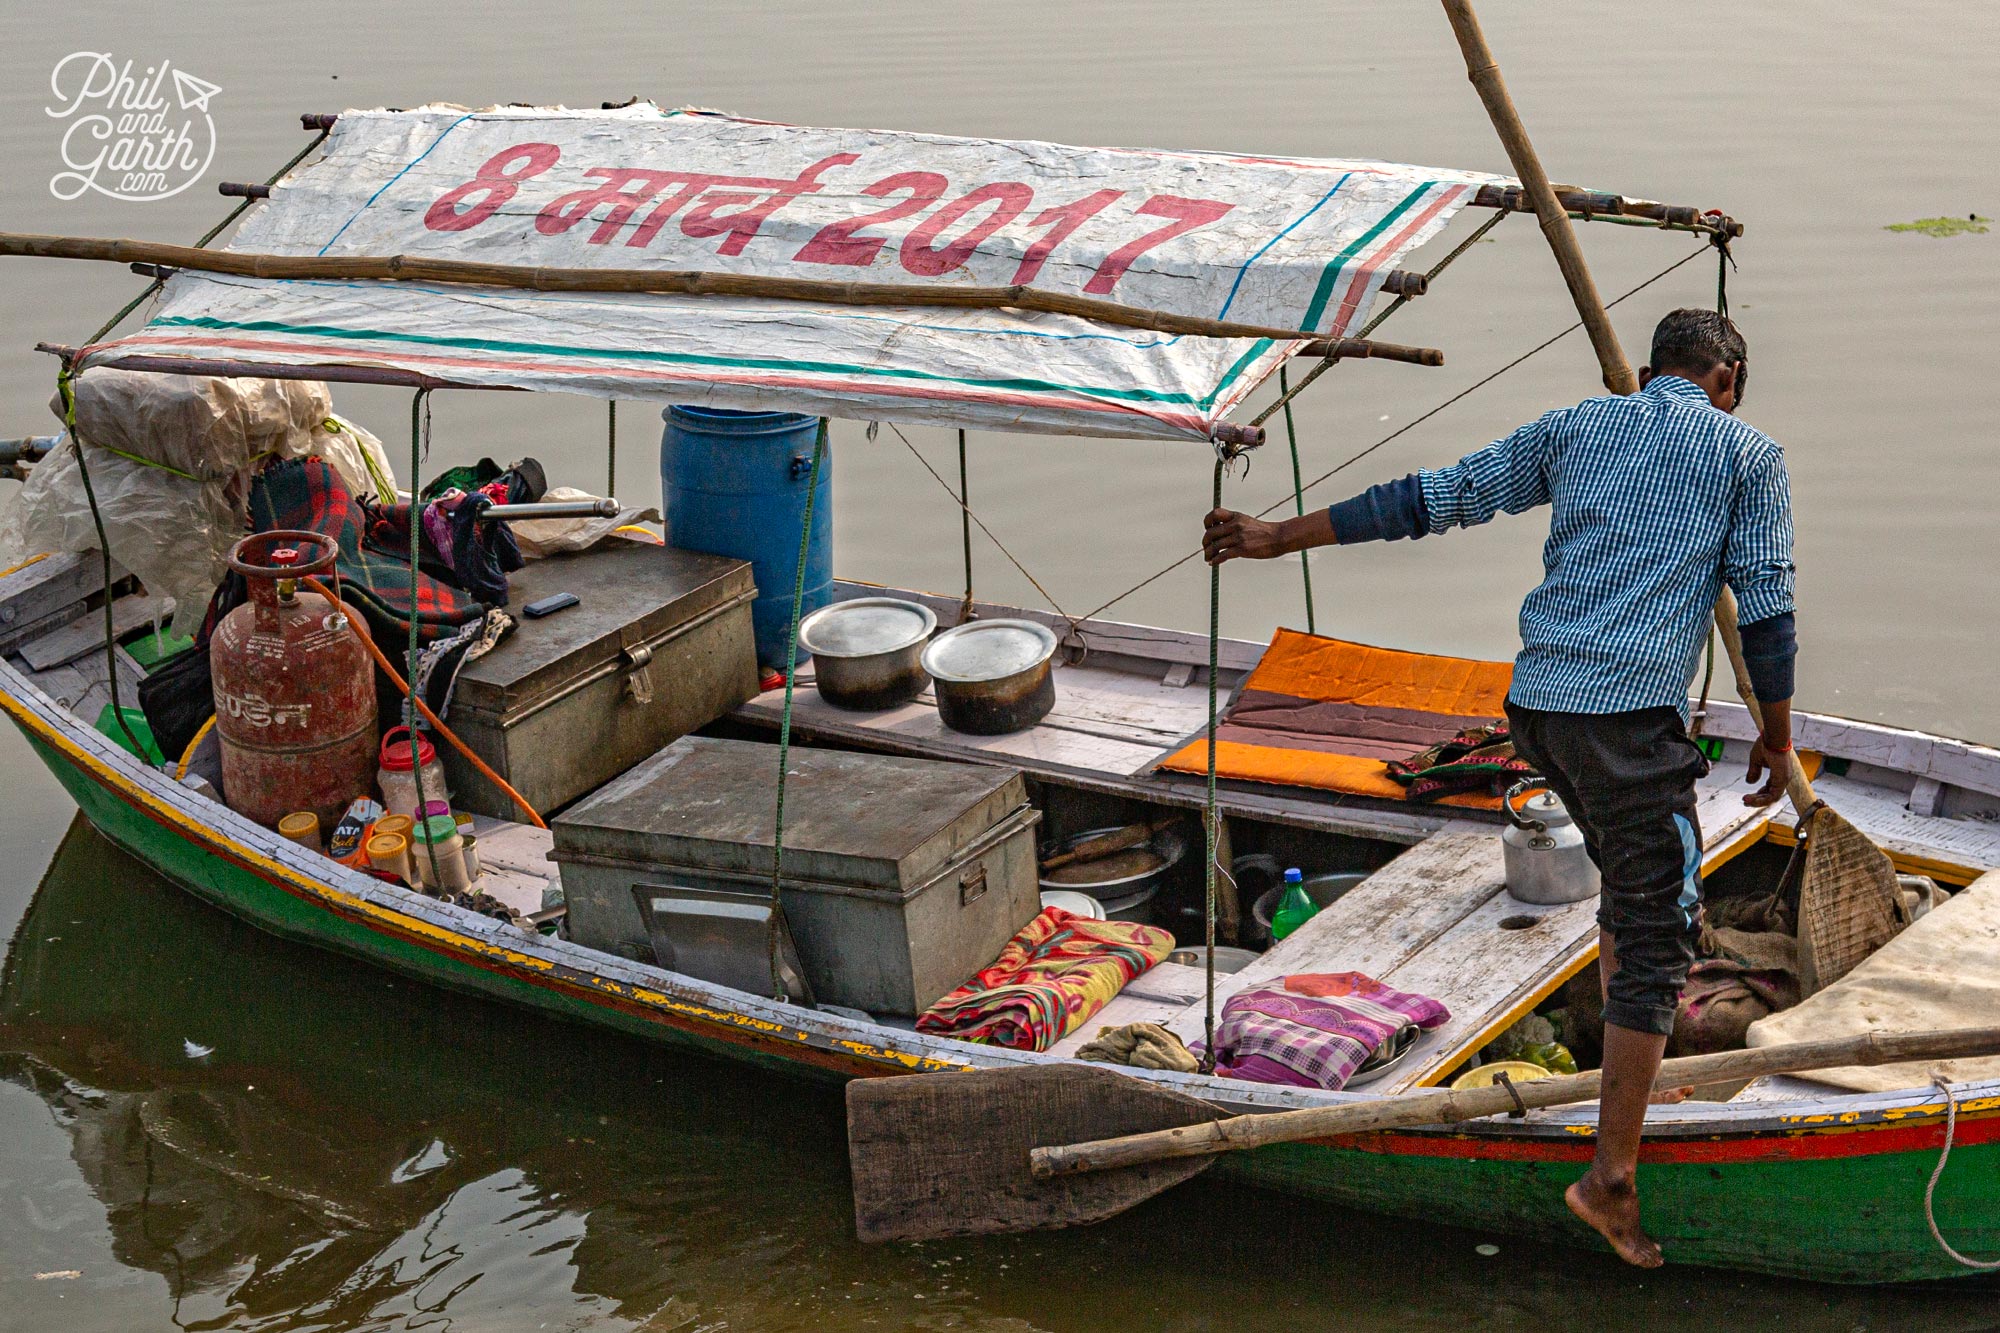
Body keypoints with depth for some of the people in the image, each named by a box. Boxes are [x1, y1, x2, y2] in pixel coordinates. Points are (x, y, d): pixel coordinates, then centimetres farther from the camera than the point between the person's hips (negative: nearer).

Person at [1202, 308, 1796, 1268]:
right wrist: (1777, 735, 15)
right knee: (1658, 932, -3)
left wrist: (1285, 536, 16)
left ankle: (1631, 1062, 33)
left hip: (1536, 699, 6)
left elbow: (1432, 498, 13)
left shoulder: (1577, 427, 16)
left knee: (1634, 875, 27)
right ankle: (1613, 1173, -8)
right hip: (1631, 711, -5)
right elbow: (1765, 607, 3)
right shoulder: (1748, 456, 6)